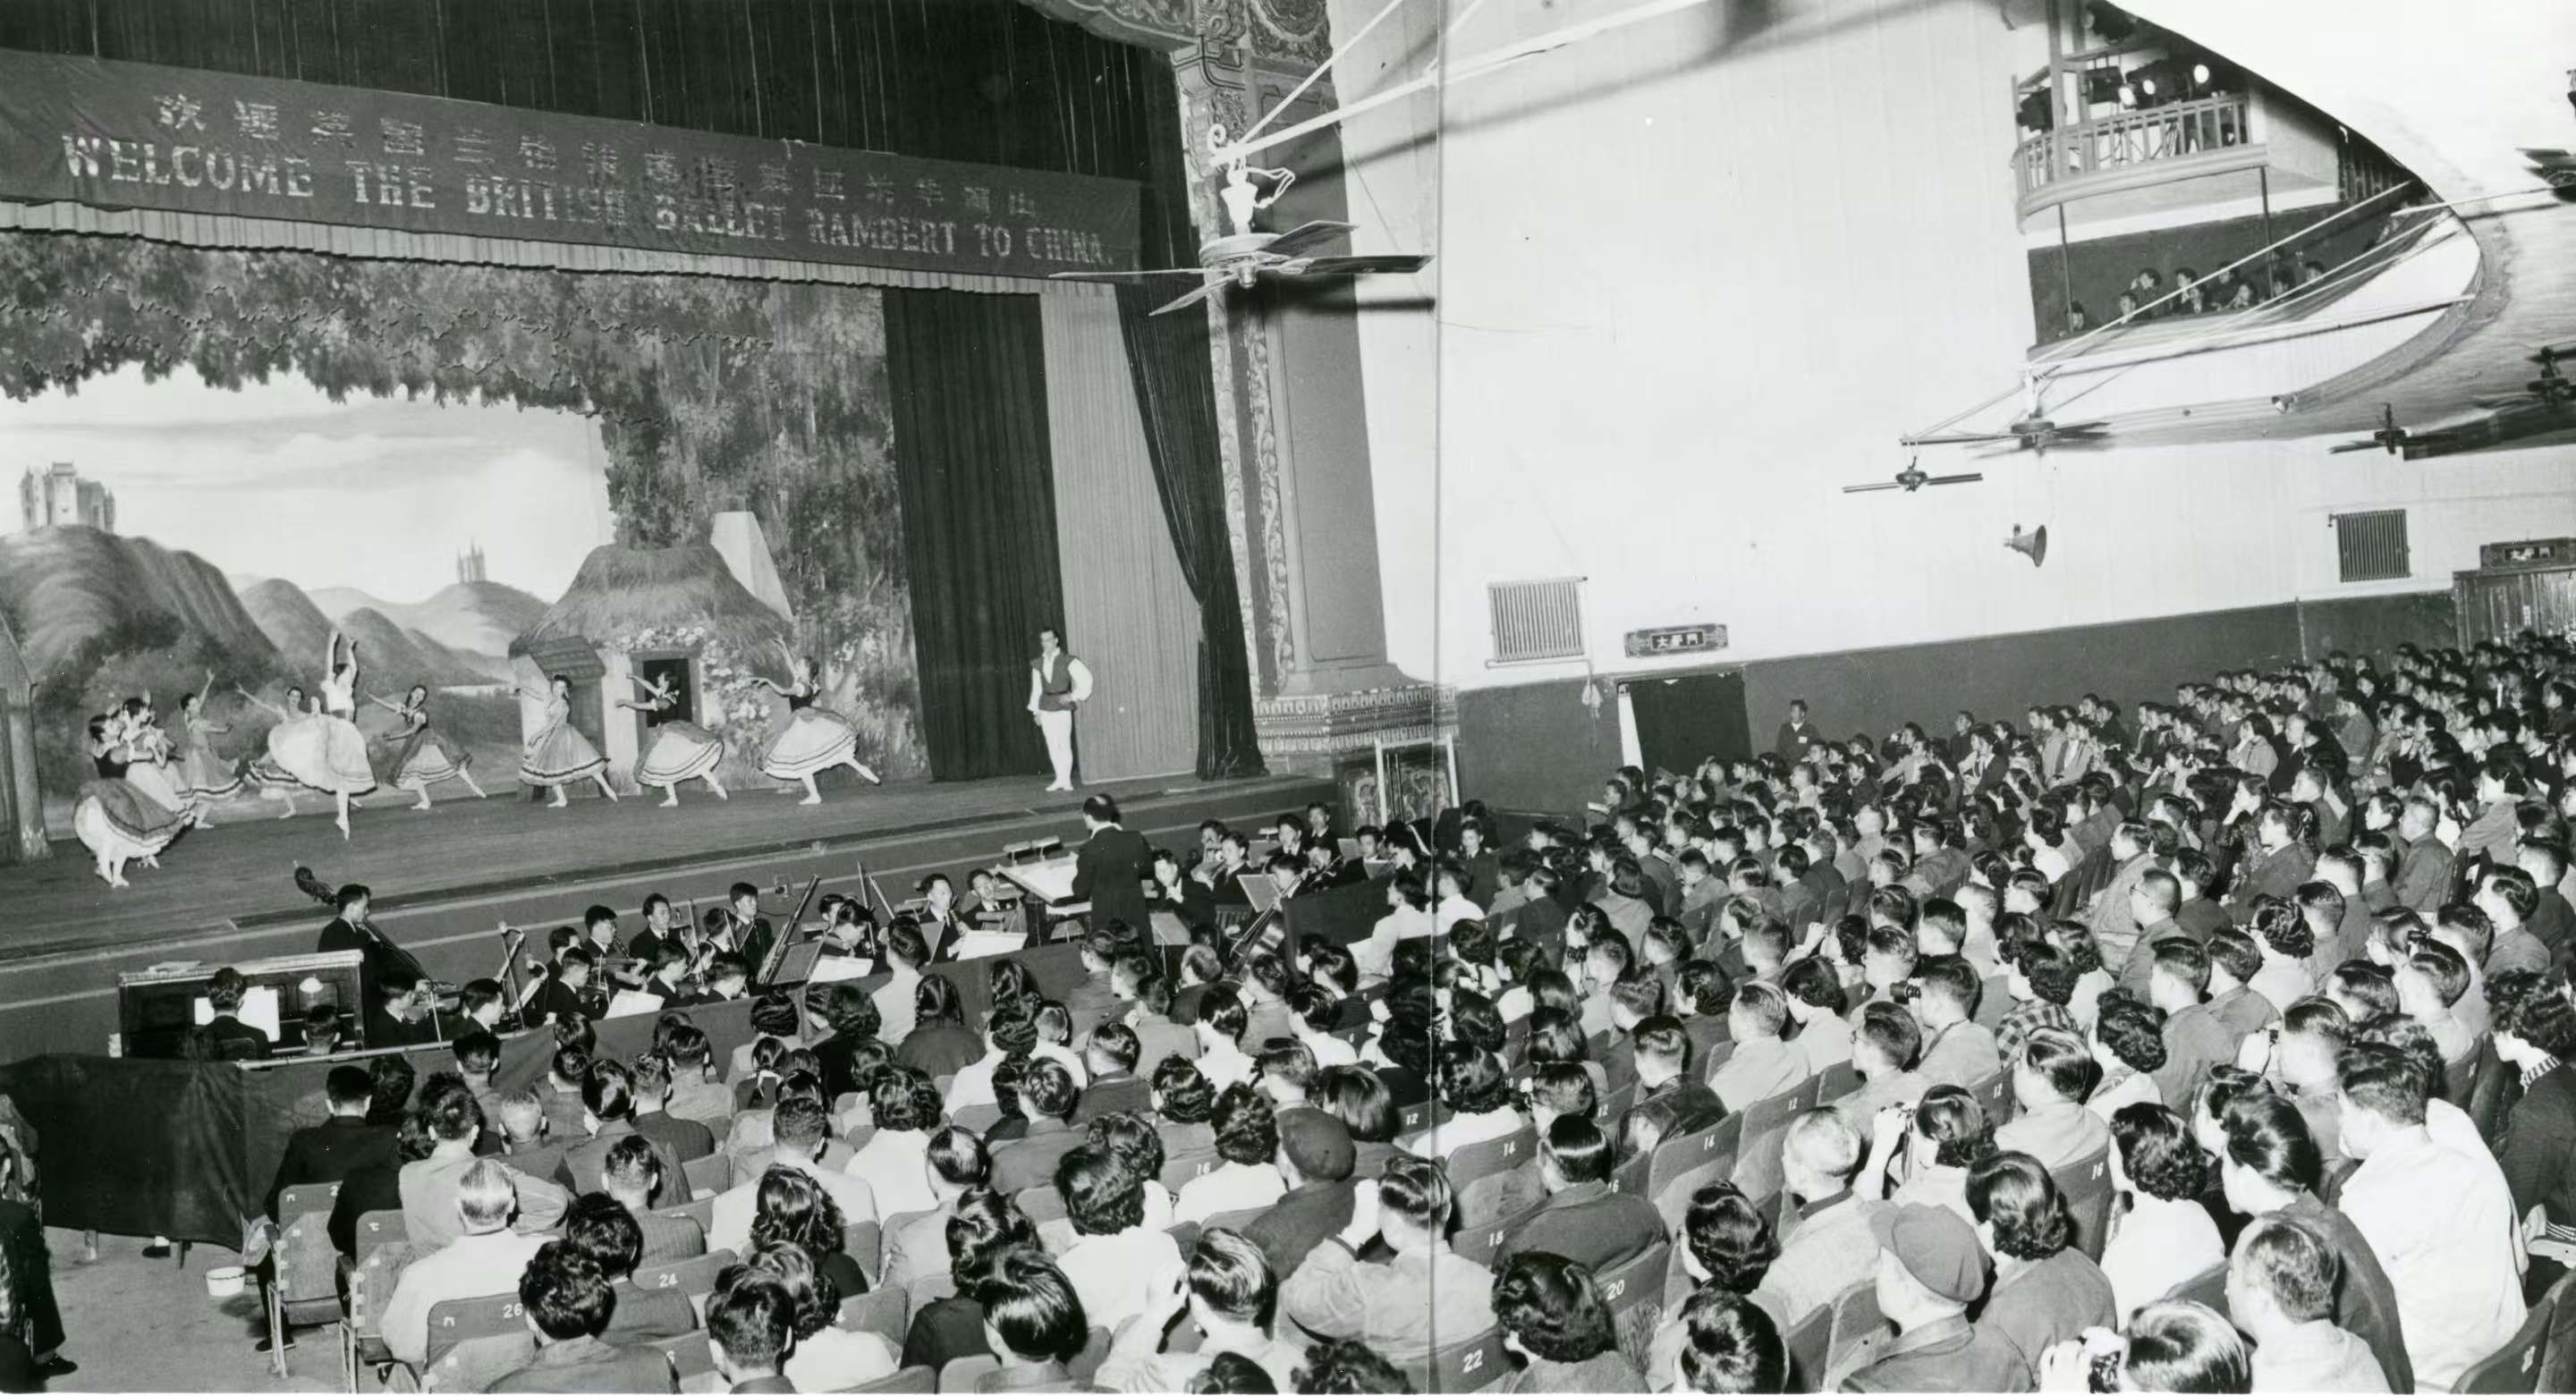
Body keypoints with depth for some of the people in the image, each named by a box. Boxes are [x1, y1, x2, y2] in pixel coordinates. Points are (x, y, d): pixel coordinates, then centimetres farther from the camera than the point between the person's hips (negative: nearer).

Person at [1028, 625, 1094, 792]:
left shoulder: (1067, 661, -4)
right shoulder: (1037, 664, 7)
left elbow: (1085, 678, -1)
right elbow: (1036, 688, 12)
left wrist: (1074, 696, -5)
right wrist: (1035, 710, 10)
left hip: (1062, 707, -4)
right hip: (1046, 708, 4)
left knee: (1064, 744, -4)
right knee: (1052, 746, 3)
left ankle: (1066, 780, 3)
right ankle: (1060, 779, 10)